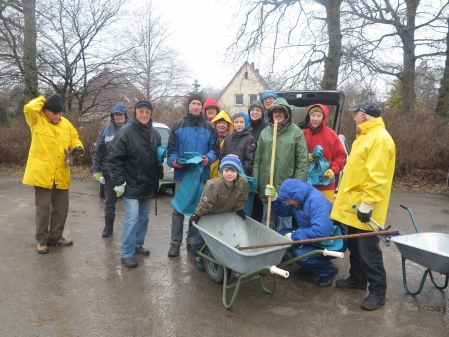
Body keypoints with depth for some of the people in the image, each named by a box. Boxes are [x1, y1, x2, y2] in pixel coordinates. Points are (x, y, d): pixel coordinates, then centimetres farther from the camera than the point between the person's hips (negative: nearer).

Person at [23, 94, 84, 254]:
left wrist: (78, 148, -5)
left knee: (61, 207, 11)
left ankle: (56, 236, 27)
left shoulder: (66, 124, 9)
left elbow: (75, 139, 17)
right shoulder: (37, 121, -5)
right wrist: (42, 100, -7)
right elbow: (29, 108, -24)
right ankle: (41, 239, 17)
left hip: (61, 174, 5)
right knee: (43, 207, 2)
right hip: (42, 173, -5)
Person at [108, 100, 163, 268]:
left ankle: (138, 244, 31)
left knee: (144, 217, 15)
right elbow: (114, 159, -15)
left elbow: (158, 158, 17)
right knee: (132, 218, -7)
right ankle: (126, 253, 3)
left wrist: (159, 177, 13)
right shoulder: (125, 132, -13)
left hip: (148, 185, 6)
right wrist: (119, 182, -18)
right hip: (131, 185, -6)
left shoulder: (155, 134, 7)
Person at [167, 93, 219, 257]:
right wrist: (173, 161, -15)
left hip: (201, 174, 1)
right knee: (178, 209, 2)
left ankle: (192, 240, 23)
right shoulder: (178, 125, 5)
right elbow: (171, 148, 3)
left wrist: (208, 158, -14)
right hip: (181, 173, -1)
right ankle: (175, 242, 11)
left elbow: (215, 149, 5)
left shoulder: (209, 127, 7)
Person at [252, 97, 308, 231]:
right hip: (266, 185, 4)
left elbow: (302, 160, -6)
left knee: (285, 222, 7)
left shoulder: (296, 132, -4)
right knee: (267, 222, 16)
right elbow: (258, 159, 8)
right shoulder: (265, 132, 7)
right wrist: (255, 182, 4)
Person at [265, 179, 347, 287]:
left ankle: (329, 270, -1)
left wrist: (293, 236, -29)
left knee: (299, 254, -28)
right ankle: (311, 263, 12)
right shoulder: (300, 197, -2)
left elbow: (321, 231, -39)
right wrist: (274, 198, -7)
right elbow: (283, 211, 13)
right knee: (283, 234, -1)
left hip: (332, 243, -9)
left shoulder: (317, 201, -29)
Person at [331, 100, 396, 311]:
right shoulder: (366, 136, 14)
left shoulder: (380, 138, -19)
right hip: (353, 204, 10)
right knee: (355, 246, 20)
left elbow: (378, 178, -24)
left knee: (368, 251, 0)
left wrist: (367, 204, -24)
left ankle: (378, 291, 14)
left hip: (364, 208, -10)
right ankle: (357, 279, 35)